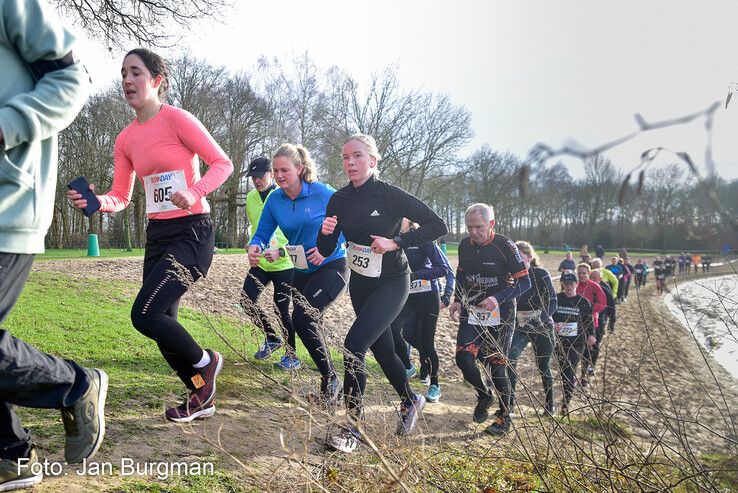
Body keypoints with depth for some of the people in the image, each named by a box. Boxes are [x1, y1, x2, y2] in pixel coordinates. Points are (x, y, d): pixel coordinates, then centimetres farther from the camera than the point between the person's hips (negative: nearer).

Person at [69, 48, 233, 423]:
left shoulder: (176, 119, -9)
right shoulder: (126, 139, 10)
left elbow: (222, 163, -9)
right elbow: (120, 198, 10)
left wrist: (194, 193, -26)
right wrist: (94, 201, -11)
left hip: (192, 232, -7)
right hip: (157, 235, 7)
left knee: (145, 314, -18)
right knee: (162, 325, 9)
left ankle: (204, 361, 9)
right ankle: (202, 397, 28)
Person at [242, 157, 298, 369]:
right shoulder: (251, 198, 7)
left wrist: (280, 252, -29)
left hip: (284, 264, -6)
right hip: (261, 263, 6)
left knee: (282, 309, -4)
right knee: (247, 300, -2)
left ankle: (292, 356, 14)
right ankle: (272, 338, 22)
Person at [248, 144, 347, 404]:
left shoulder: (323, 193, -15)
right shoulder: (274, 200, -1)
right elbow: (262, 234, 0)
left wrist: (329, 248, -20)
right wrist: (255, 247, -23)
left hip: (331, 266, -7)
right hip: (302, 271, 7)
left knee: (303, 318, -23)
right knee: (306, 325, 14)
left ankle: (330, 380, -5)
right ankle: (330, 382, 35)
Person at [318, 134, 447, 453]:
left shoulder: (390, 195, -16)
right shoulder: (340, 199, -2)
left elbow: (437, 226, -15)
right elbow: (326, 250, -3)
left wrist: (395, 242, -22)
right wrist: (326, 232, -24)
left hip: (391, 283, -6)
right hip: (360, 283, 6)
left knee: (354, 344, -21)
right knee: (382, 349, 18)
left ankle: (353, 428, -10)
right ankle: (410, 401, 44)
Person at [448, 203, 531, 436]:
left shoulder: (505, 246, -14)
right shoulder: (465, 245, 2)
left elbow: (524, 281, -13)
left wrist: (498, 298, -25)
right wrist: (458, 301, 7)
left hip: (500, 315, -4)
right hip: (471, 312, 4)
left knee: (497, 365, -2)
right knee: (463, 358, -9)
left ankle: (505, 417, 19)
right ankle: (483, 395, 21)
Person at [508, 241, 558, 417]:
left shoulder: (541, 274, -12)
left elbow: (553, 303, -15)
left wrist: (539, 317, -31)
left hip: (542, 327, -2)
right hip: (519, 327, 2)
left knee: (543, 366, 9)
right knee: (510, 358, -20)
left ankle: (550, 404, 31)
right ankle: (509, 403, -11)